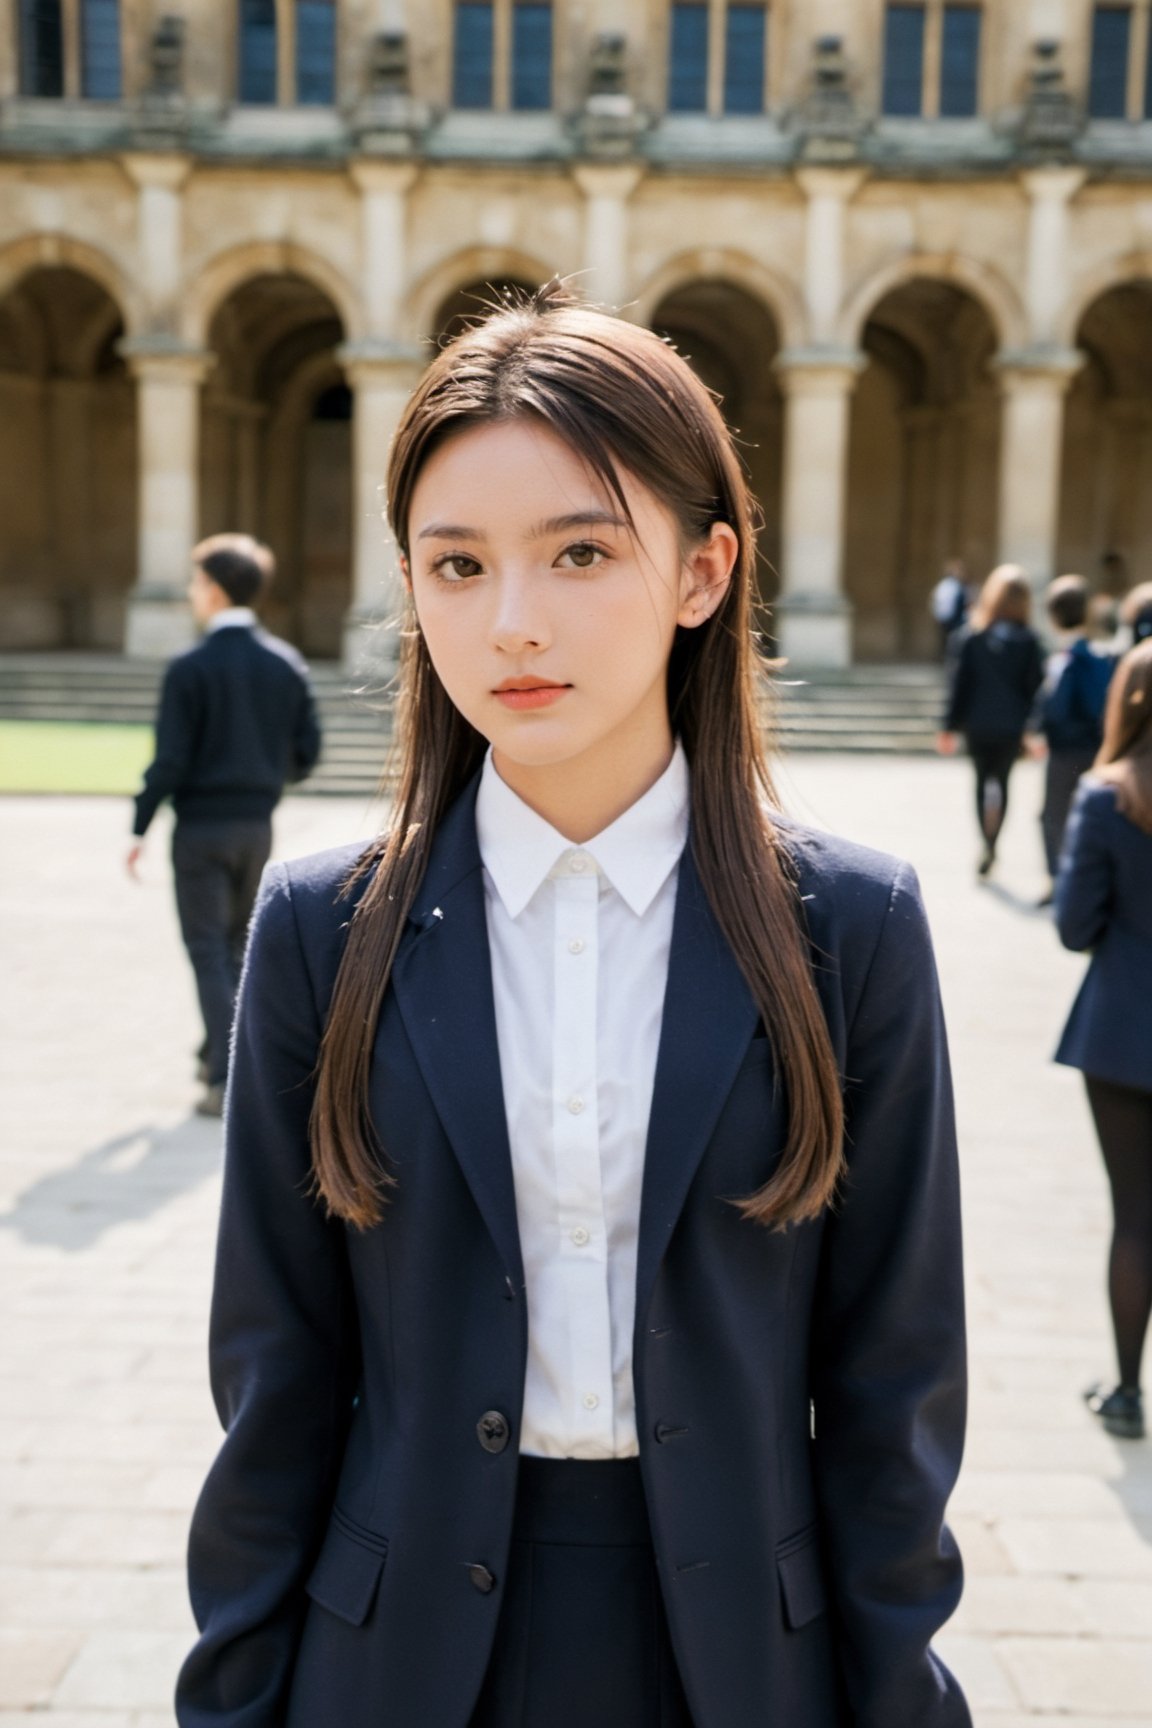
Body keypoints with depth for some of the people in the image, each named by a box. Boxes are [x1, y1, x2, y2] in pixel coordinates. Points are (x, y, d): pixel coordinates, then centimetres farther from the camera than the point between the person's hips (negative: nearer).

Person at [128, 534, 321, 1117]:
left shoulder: (190, 668, -12)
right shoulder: (286, 664, 2)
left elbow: (169, 760, -14)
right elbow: (306, 753, 4)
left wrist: (140, 829, -5)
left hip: (201, 825, -5)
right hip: (258, 825, 5)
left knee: (209, 951, 1)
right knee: (237, 944, 20)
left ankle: (229, 1081, -6)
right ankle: (217, 1054, 32)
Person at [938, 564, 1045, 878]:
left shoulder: (975, 636, -3)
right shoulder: (1028, 640, -5)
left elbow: (960, 683, -2)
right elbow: (1035, 686, -5)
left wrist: (950, 726, 3)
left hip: (978, 724, 1)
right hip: (1011, 725, -1)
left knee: (981, 780, 15)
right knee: (1001, 780, 10)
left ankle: (987, 843, 10)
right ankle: (991, 842, -12)